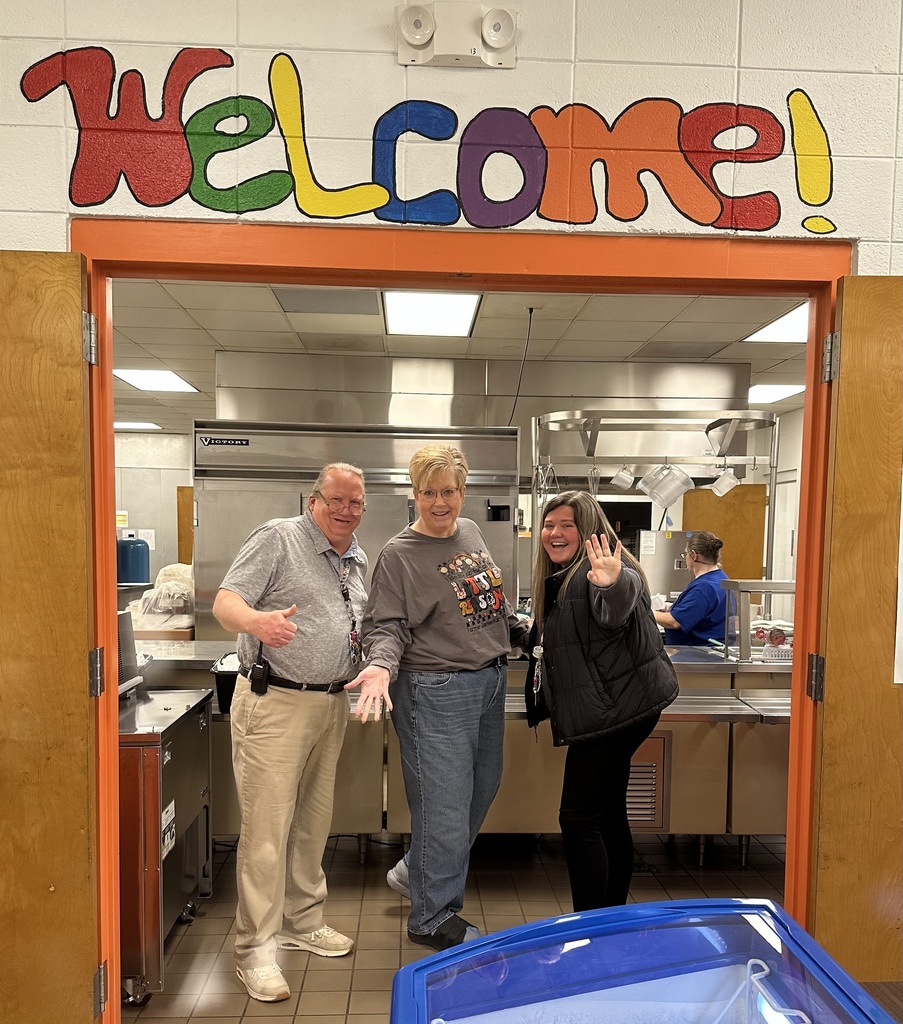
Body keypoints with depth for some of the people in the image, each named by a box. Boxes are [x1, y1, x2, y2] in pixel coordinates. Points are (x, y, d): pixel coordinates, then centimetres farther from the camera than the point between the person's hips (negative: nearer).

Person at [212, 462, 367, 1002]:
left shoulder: (358, 561, 14)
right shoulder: (277, 538, -8)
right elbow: (226, 601, -17)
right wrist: (257, 620, -36)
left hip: (332, 703, 7)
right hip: (275, 701, -7)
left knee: (314, 821, 17)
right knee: (267, 826, -2)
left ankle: (303, 922, 34)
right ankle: (256, 947, 13)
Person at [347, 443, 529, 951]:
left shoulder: (471, 531, 8)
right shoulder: (399, 554, -13)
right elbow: (386, 625, -15)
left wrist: (520, 631, 21)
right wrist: (382, 665, -32)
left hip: (491, 680, 8)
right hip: (437, 690, -8)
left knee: (482, 789, 20)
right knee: (445, 805, 1)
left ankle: (416, 871, 41)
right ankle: (433, 918, 23)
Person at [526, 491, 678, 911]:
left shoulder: (594, 570, -16)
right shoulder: (558, 579, 14)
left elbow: (615, 611, -42)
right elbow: (547, 644, 28)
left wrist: (614, 584, -60)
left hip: (614, 709, -10)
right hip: (610, 713, 10)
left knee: (578, 819, -7)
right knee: (608, 817, 18)